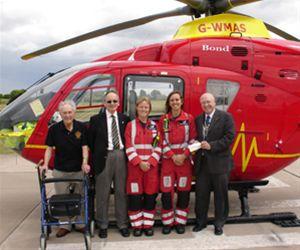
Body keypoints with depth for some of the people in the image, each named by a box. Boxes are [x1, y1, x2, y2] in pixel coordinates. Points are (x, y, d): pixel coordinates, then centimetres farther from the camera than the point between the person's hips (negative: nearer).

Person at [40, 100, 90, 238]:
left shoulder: (81, 127, -5)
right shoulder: (54, 129, -4)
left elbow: (84, 147, -7)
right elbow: (49, 148, 0)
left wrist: (85, 162, -21)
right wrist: (45, 164, -13)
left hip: (79, 170, 0)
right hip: (60, 171, 0)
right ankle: (65, 225, 23)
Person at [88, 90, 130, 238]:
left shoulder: (125, 119, 11)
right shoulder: (96, 119, 4)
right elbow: (90, 141, 6)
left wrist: (127, 154, 3)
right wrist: (96, 157, 3)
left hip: (121, 157, 2)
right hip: (104, 157, -2)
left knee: (121, 192, 8)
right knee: (102, 193, 5)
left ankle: (122, 224, 19)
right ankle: (102, 225, 18)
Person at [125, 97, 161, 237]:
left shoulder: (154, 126, 9)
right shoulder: (130, 125, 3)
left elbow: (158, 147, 3)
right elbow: (129, 148, -4)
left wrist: (150, 162, -9)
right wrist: (139, 162, -14)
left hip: (152, 165, 2)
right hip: (135, 165, -2)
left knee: (150, 196, 5)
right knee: (135, 197, 2)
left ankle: (148, 225, 16)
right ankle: (137, 225, 14)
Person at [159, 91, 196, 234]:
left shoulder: (189, 118, 2)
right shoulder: (163, 120, 5)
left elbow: (192, 140, 0)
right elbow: (162, 141, 2)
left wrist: (184, 155, -11)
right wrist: (173, 156, -8)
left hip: (184, 159, 0)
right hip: (168, 159, 1)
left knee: (184, 190, 5)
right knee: (166, 191, 1)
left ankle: (180, 222, 18)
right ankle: (167, 222, 15)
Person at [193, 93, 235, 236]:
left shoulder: (225, 117, -5)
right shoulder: (198, 119, 11)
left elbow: (229, 137, -12)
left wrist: (211, 145, -18)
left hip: (219, 163, -4)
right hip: (202, 163, 4)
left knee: (220, 195, 8)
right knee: (201, 194, 12)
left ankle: (219, 224, 24)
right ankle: (200, 222, 28)